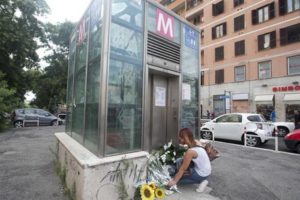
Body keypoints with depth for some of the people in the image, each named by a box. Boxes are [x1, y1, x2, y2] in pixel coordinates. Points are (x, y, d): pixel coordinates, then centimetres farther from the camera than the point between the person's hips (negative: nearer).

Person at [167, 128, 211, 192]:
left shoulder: (190, 151, -26)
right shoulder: (195, 144, -1)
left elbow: (183, 169, -20)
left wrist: (174, 181, -11)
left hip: (202, 175, -8)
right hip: (206, 171, 8)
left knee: (177, 178, 2)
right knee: (179, 161, 5)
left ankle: (200, 181, 0)